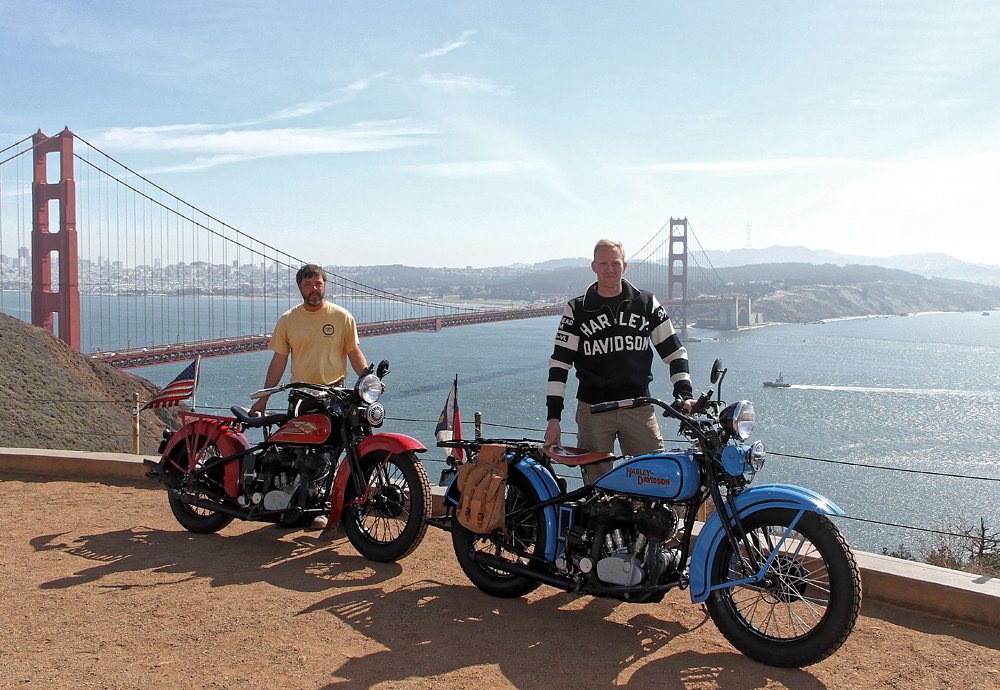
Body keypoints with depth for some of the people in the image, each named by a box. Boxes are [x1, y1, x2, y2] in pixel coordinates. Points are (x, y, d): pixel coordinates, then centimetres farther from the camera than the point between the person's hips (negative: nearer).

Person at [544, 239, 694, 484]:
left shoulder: (647, 303, 8)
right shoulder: (577, 310, 4)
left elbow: (674, 351, 10)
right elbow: (559, 363, 1)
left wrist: (684, 394, -4)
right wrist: (553, 417, -5)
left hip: (638, 408, 1)